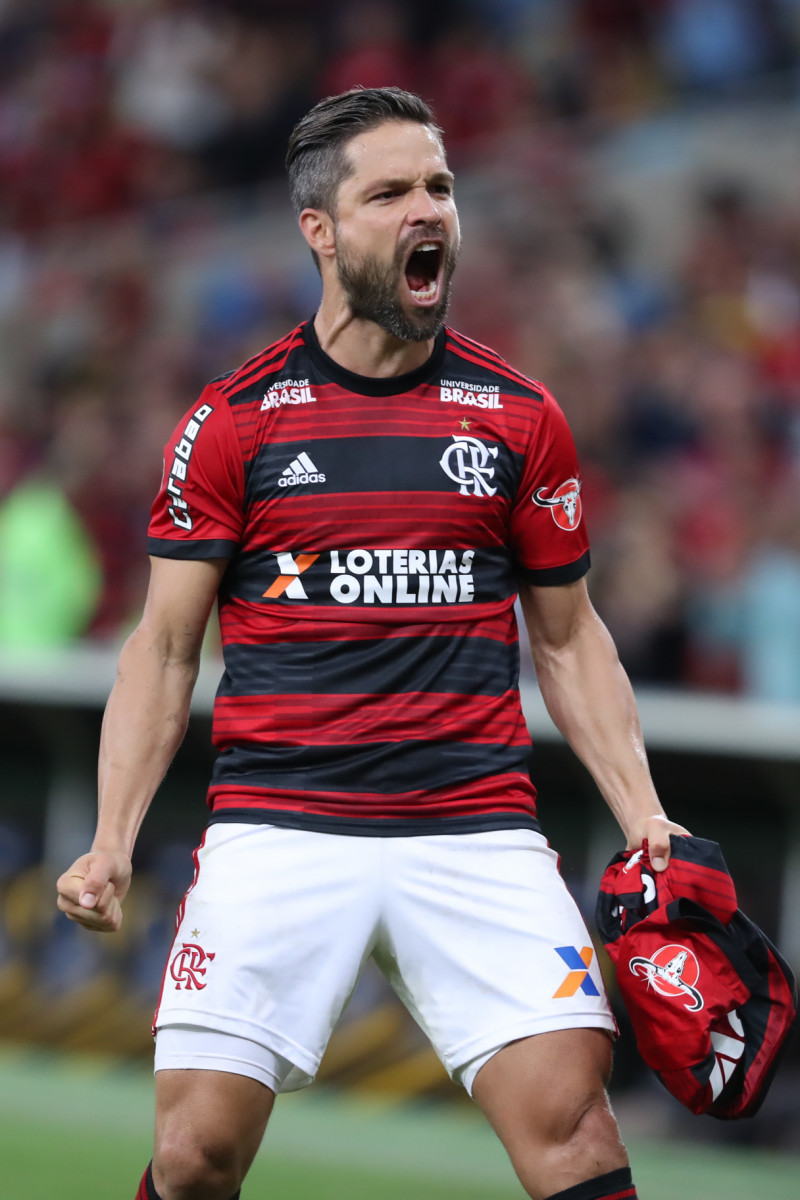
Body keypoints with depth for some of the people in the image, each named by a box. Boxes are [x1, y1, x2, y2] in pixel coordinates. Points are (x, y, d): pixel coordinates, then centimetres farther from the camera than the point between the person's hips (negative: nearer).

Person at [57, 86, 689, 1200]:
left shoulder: (521, 417, 10)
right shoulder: (232, 420, 5)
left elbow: (567, 638, 17)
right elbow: (166, 646, 8)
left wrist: (643, 816, 5)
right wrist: (112, 843, -3)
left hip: (477, 833, 1)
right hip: (275, 831, -1)